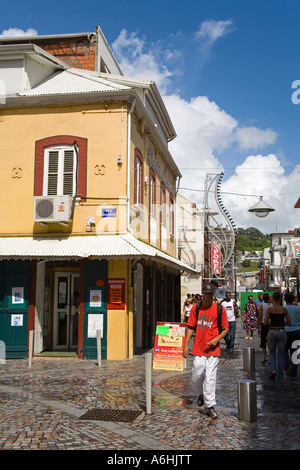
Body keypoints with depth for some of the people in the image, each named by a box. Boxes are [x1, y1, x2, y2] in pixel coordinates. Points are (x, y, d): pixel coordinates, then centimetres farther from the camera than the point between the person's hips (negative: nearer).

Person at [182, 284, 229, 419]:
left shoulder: (220, 309, -1)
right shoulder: (196, 307, 6)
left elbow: (226, 328, 4)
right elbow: (190, 327, 9)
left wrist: (217, 339, -12)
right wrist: (186, 344, 3)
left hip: (213, 349, -2)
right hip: (198, 349, 2)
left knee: (210, 378, -5)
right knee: (197, 376, 7)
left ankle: (210, 406, 5)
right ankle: (202, 394, 36)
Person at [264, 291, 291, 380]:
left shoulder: (269, 309, -8)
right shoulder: (284, 309, -5)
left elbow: (265, 323, -9)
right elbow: (289, 323, -1)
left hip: (272, 332, -1)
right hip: (282, 332, 1)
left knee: (272, 353, 17)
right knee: (281, 354, 12)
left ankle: (273, 370, -7)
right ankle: (280, 376, 17)